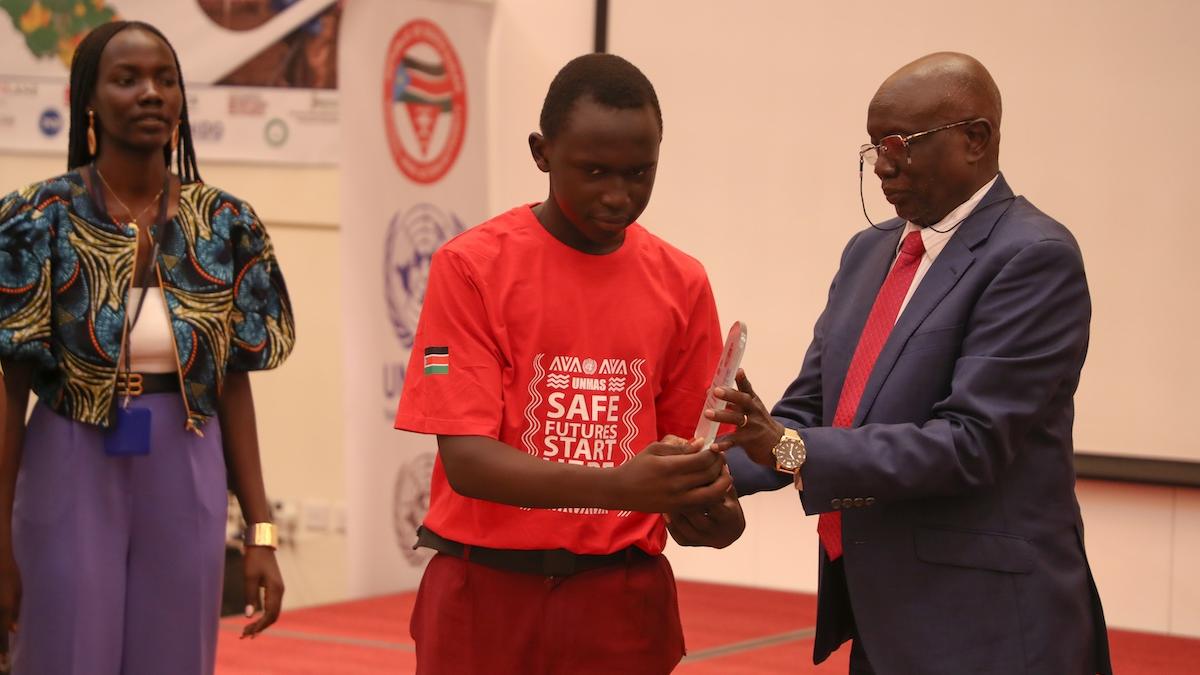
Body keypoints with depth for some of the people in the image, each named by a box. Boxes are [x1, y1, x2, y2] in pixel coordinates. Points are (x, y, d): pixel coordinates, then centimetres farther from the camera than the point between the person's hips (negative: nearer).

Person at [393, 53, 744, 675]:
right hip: (486, 594, -3)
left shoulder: (682, 283, 2)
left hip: (623, 597, 3)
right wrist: (618, 487, -29)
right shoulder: (471, 266, -9)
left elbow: (690, 445, 7)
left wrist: (710, 507, -17)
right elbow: (466, 458, -15)